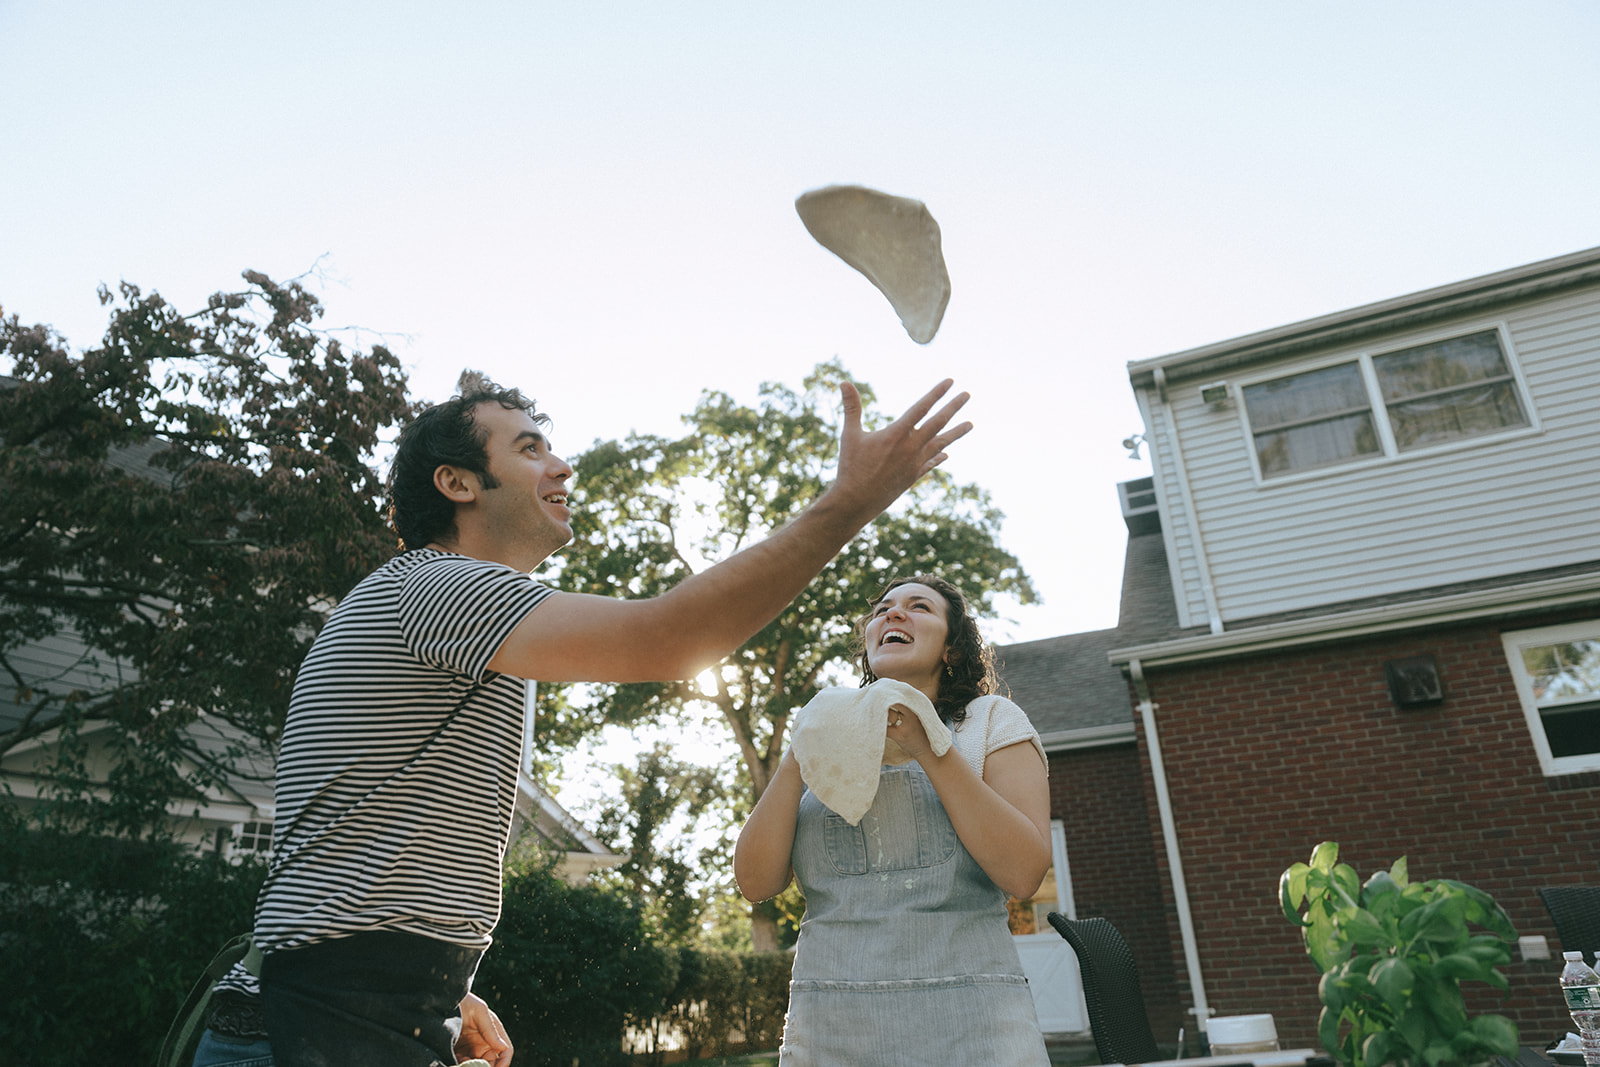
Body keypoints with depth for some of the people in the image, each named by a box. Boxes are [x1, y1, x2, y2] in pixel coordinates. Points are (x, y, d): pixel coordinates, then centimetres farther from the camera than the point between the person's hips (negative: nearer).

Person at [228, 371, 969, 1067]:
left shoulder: (403, 600, 19)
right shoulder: (438, 585, -15)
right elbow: (660, 640, -30)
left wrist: (446, 994, 16)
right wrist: (850, 503, -26)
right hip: (361, 1007, -10)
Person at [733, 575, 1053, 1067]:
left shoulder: (990, 720, 6)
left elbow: (1023, 873, -9)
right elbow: (756, 882, 4)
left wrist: (931, 750, -15)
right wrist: (796, 764, -8)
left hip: (970, 1026, -2)